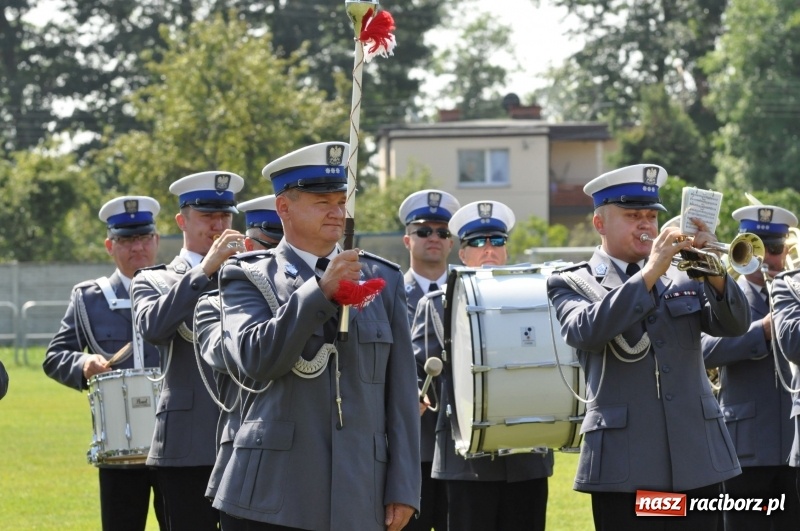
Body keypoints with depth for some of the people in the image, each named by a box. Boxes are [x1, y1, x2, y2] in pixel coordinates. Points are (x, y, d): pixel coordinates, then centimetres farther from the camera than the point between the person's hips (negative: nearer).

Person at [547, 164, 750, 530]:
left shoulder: (683, 276, 15)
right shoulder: (571, 285, 5)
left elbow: (735, 324, 1)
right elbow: (584, 332, -17)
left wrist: (715, 272, -18)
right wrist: (649, 273, -22)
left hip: (697, 462, 3)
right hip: (625, 468, -3)